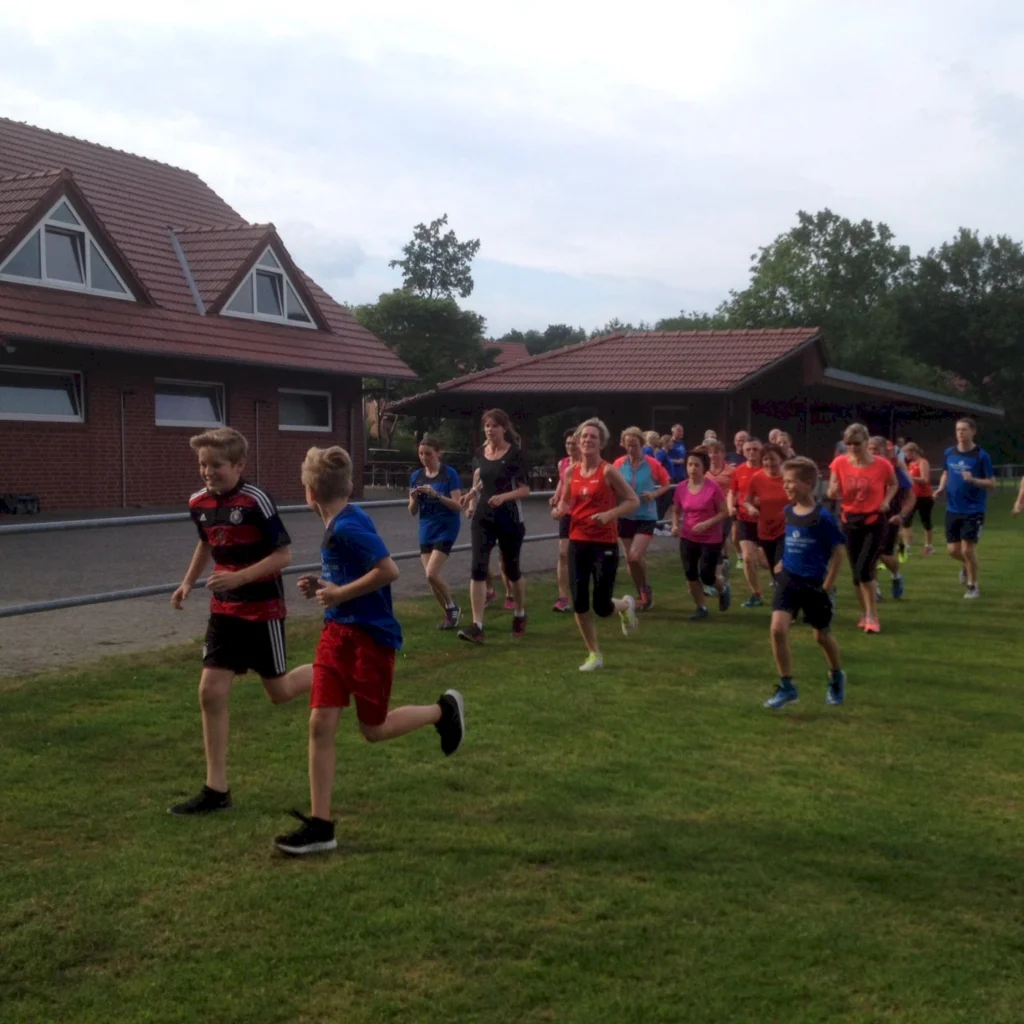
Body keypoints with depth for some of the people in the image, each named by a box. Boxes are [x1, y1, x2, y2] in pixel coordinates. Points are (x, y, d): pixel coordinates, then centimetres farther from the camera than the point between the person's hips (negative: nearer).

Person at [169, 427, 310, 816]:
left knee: (279, 692, 5)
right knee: (211, 693, -2)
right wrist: (188, 582, 13)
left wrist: (240, 577, -27)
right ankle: (216, 790, 5)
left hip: (263, 609, -6)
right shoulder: (199, 503, 1)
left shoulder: (256, 501, -19)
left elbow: (284, 554, -17)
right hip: (224, 610, 6)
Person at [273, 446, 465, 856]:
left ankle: (443, 710, 31)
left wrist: (340, 594, -19)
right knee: (320, 723, 1)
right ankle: (320, 825, 4)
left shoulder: (348, 526, -20)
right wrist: (324, 586, 6)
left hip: (370, 636, -8)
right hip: (338, 632, 9)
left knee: (374, 729, 6)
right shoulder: (337, 524, 8)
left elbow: (389, 570, -27)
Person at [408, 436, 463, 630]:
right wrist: (414, 498, -13)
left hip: (446, 528, -5)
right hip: (426, 530, 6)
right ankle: (450, 613, 21)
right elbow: (413, 511, 8)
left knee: (432, 574, -17)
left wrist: (436, 494, -24)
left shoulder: (449, 474, -8)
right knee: (432, 578, 4)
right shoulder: (416, 476, 6)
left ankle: (453, 608, 5)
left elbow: (458, 506, -13)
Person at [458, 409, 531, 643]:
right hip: (483, 518, 4)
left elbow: (525, 489, -11)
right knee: (478, 569, -10)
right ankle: (477, 626, -12)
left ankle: (520, 615, 36)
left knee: (511, 569, 11)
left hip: (509, 519, -4)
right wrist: (472, 497, 6)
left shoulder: (514, 453, -9)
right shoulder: (481, 453, 5)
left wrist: (502, 497, -26)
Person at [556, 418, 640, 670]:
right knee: (579, 604, -1)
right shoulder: (571, 472, 5)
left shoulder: (608, 471, -10)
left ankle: (626, 605, 33)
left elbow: (634, 501, -8)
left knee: (601, 607, -4)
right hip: (578, 542, 5)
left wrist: (609, 514, -22)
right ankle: (594, 655, 16)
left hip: (605, 544, -5)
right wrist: (561, 509, -5)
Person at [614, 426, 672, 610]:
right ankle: (641, 595, 28)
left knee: (636, 556, -18)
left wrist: (654, 494, -14)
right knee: (630, 559, 9)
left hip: (646, 517, -4)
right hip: (625, 517, 4)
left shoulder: (652, 464, -9)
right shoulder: (619, 464, -3)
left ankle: (647, 590, 7)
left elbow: (667, 485, 3)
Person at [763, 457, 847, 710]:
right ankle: (787, 687, -1)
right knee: (778, 629, -13)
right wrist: (785, 564, 13)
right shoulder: (788, 512, 1)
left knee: (822, 635, 13)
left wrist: (827, 585, -12)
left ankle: (837, 678, 41)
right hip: (789, 579, 4)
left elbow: (838, 552, -12)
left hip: (815, 584, -4)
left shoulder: (823, 516, -16)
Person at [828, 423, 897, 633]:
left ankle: (872, 617, 0)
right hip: (850, 522, 3)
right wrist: (834, 491, -23)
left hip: (874, 522, -3)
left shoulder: (882, 465, -11)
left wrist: (886, 500, -8)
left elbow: (893, 484, 10)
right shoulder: (839, 463, -6)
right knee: (856, 572, 9)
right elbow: (832, 495, 0)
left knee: (864, 570, -13)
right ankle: (865, 613, 26)